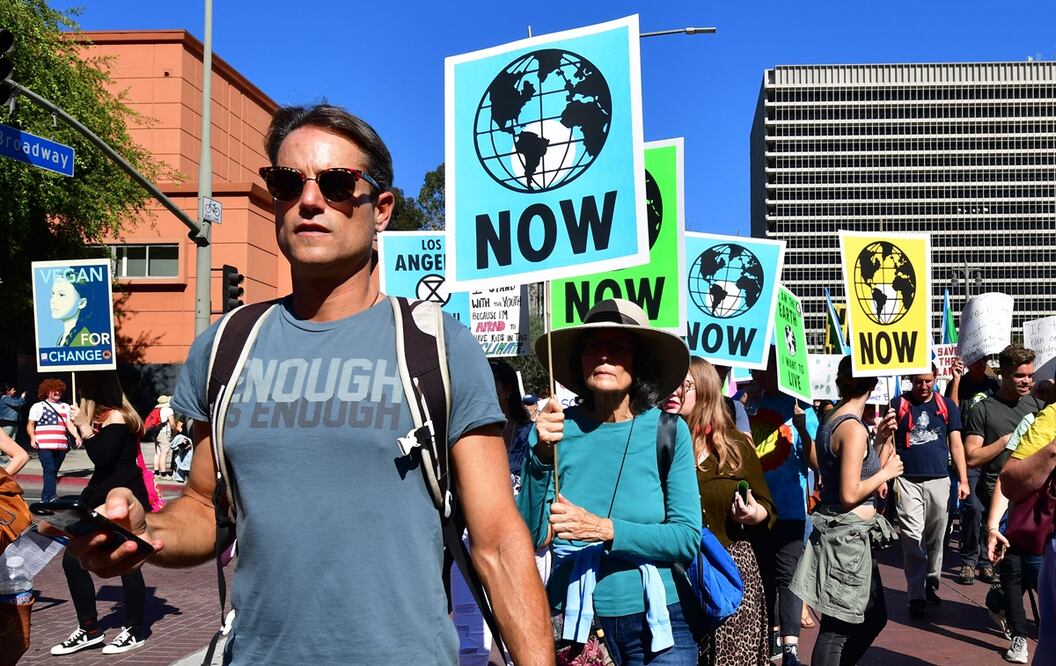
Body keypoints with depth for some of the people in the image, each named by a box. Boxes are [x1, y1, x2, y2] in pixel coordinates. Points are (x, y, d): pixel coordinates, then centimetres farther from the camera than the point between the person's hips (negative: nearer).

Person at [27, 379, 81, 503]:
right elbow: (30, 425, 5)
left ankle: (45, 497, 17)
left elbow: (69, 423, 7)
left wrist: (76, 436, -10)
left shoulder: (65, 407, 17)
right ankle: (50, 498, -19)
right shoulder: (38, 406, 7)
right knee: (49, 470, -15)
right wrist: (32, 437, -14)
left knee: (54, 471, 7)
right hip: (44, 446, -4)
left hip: (61, 446, 4)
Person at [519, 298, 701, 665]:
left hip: (654, 621, 0)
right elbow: (532, 537, -11)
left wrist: (605, 530, -24)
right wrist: (542, 455, -25)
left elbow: (688, 537, -11)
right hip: (572, 619, 0)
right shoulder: (557, 428, -7)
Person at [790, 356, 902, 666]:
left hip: (852, 535, 10)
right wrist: (886, 473, -8)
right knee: (837, 627, -3)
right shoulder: (854, 428, -16)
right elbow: (850, 494, -21)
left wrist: (880, 442, 12)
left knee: (875, 617, 20)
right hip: (847, 534, -10)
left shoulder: (832, 421, 12)